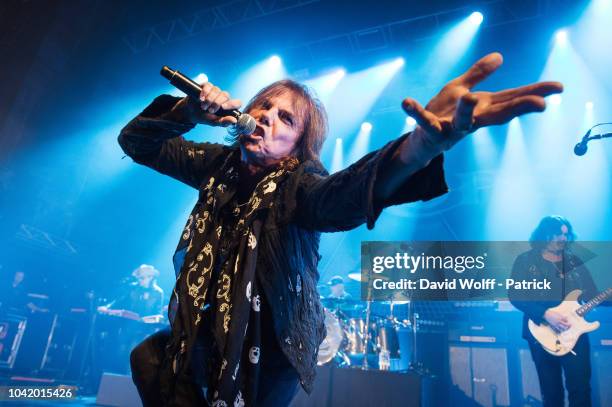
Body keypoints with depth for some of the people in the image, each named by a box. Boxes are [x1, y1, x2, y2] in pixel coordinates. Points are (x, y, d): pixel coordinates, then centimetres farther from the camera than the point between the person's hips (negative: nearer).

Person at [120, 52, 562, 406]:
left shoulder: (298, 185, -24)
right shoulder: (222, 163, -6)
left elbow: (343, 195, -48)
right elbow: (136, 142, 1)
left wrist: (427, 140, -69)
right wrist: (188, 112, -20)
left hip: (266, 352, -5)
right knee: (148, 361, 21)